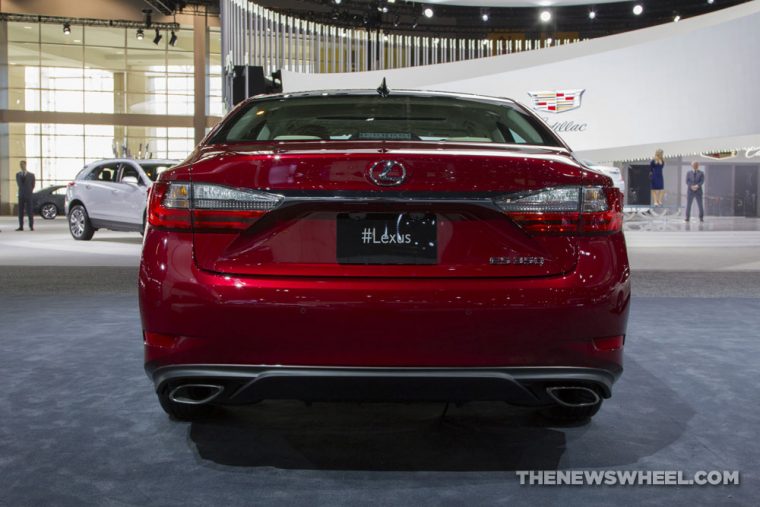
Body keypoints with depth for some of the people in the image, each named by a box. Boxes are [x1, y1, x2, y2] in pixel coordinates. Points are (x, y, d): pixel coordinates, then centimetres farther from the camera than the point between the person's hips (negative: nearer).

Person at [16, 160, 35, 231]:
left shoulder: (31, 175, 0)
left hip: (29, 196, -3)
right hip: (21, 196, 3)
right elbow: (19, 184, 14)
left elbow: (33, 185, 6)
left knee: (30, 211, -4)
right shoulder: (18, 174, 8)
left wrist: (29, 192, 6)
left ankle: (31, 226, -1)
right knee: (20, 212, 1)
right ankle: (21, 226, 3)